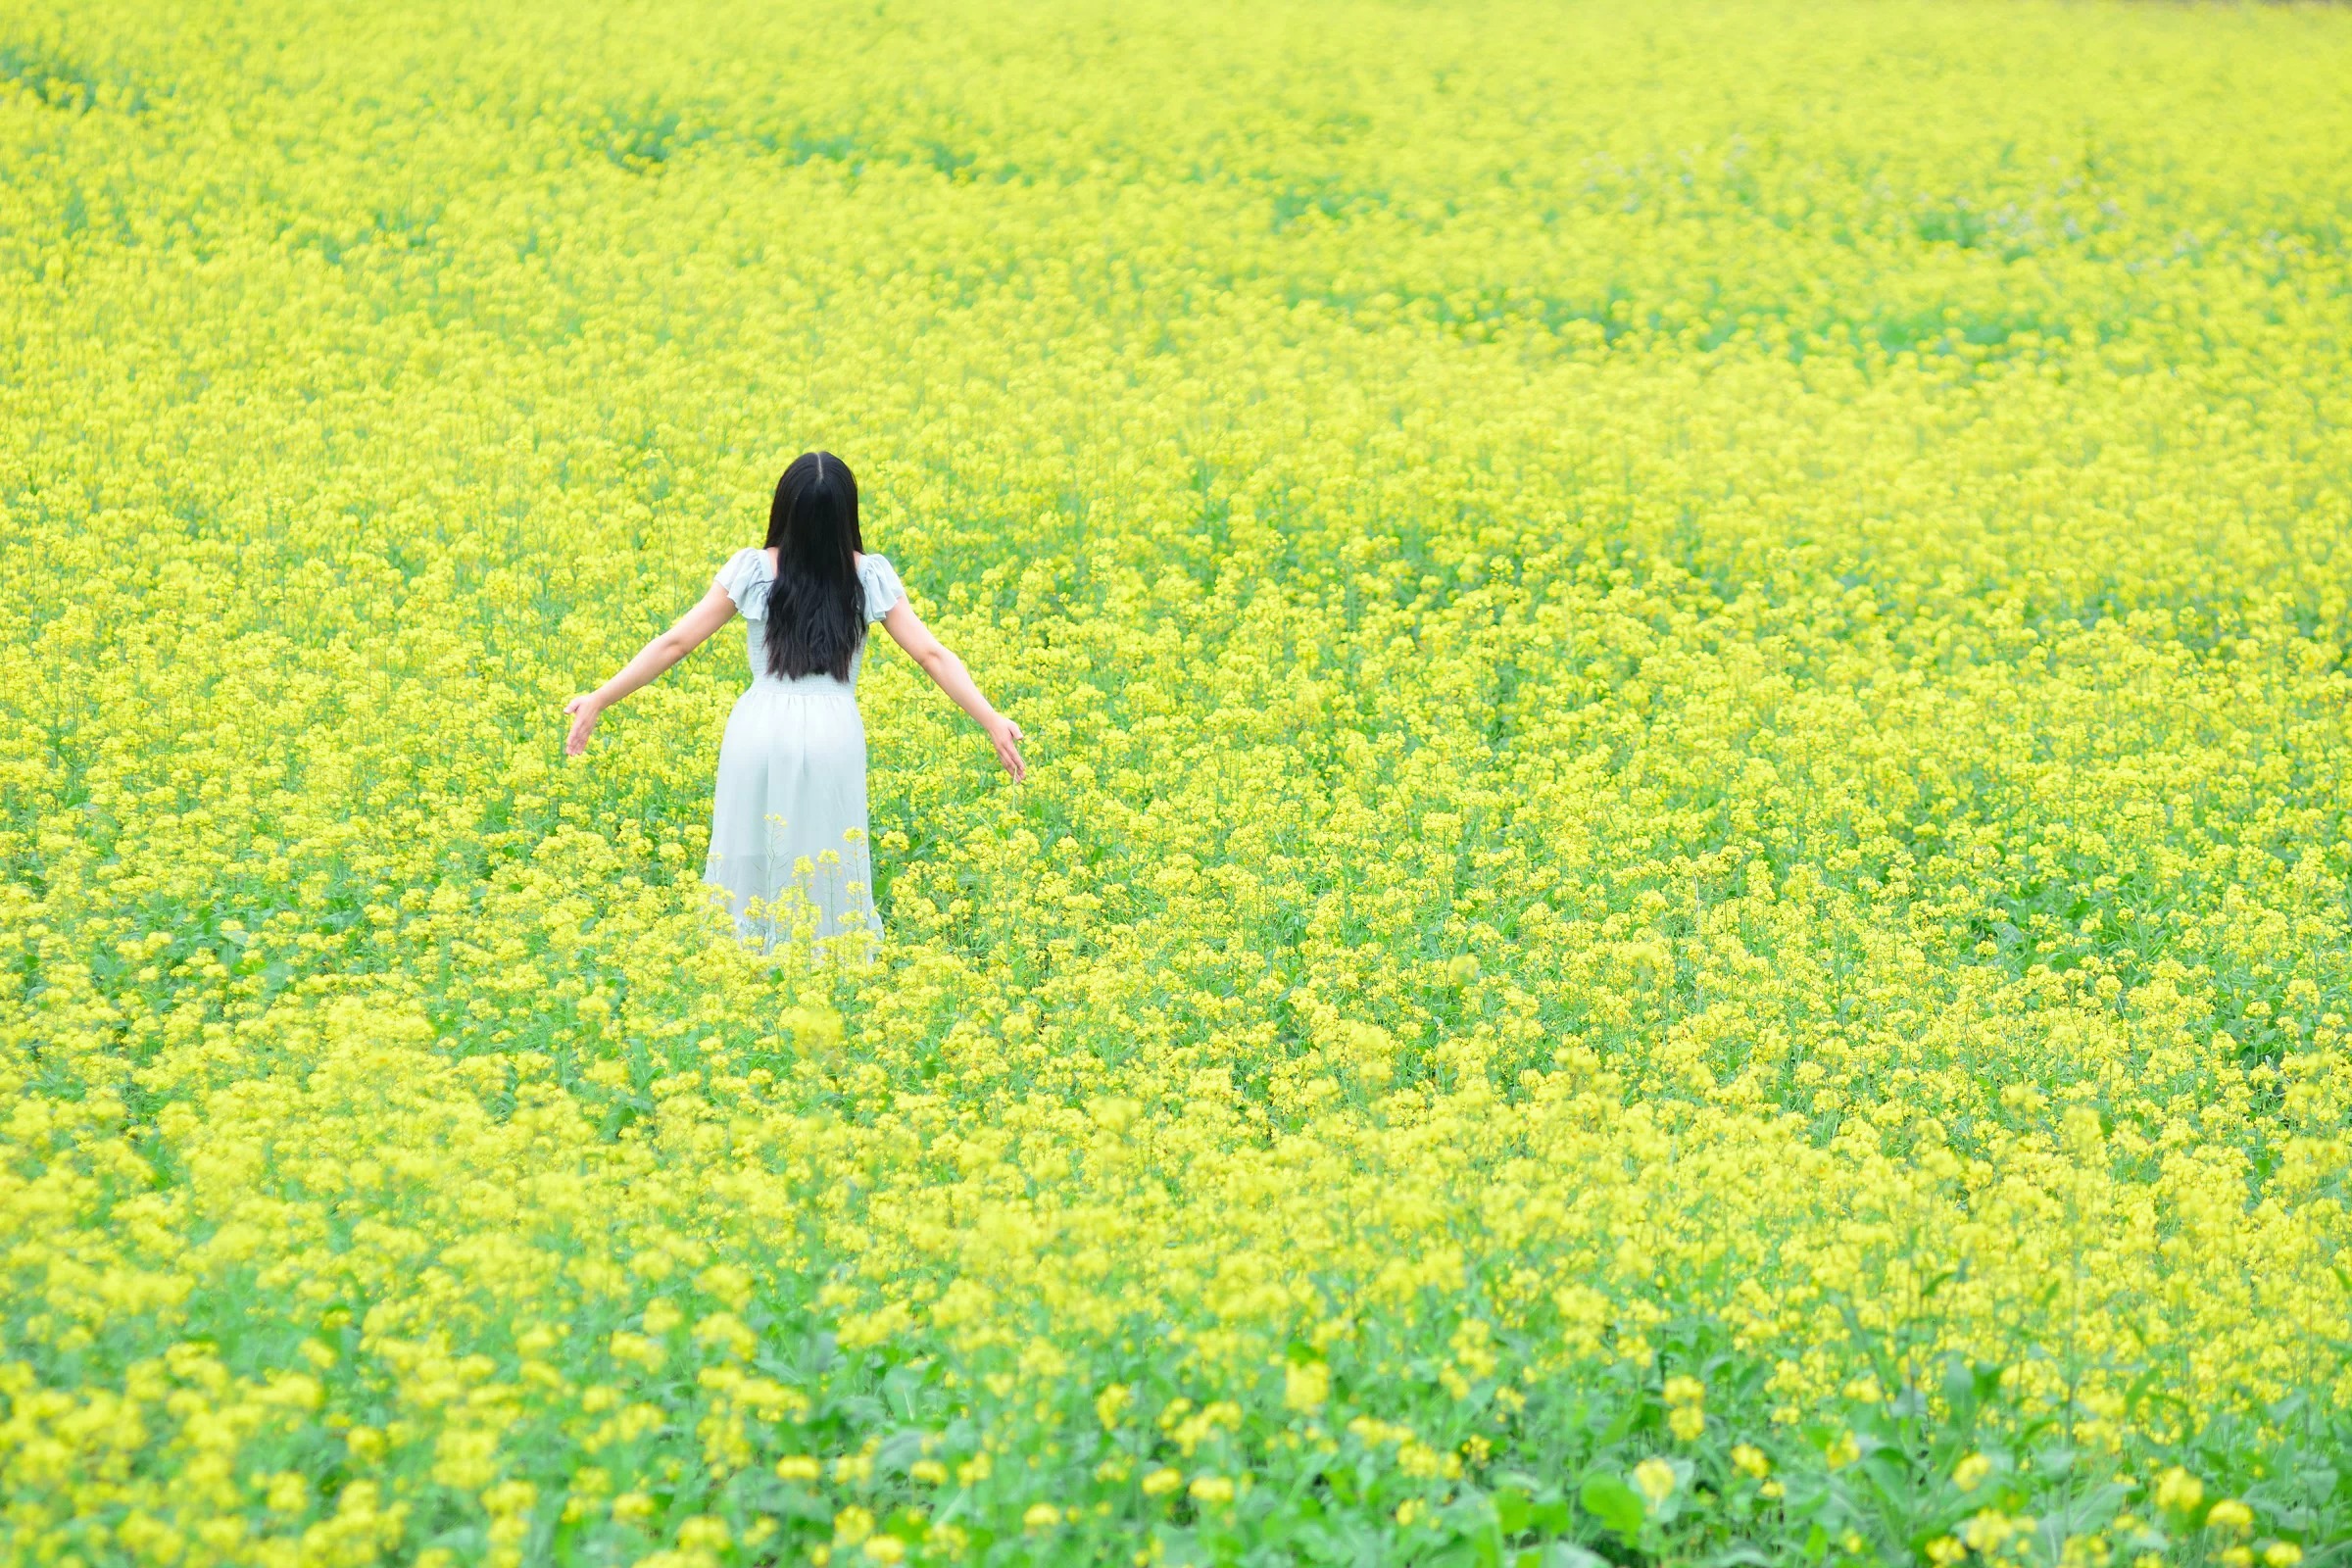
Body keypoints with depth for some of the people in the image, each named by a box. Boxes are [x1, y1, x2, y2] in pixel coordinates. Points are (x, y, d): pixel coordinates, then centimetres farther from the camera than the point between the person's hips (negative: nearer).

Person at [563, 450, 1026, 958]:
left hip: (760, 733, 0)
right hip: (833, 739, 0)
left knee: (751, 876, 9)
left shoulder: (752, 571, -2)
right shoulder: (871, 577, 1)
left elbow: (675, 643, -2)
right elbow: (932, 654, -2)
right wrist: (993, 722, 1)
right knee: (828, 882, 8)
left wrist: (598, 700, 4)